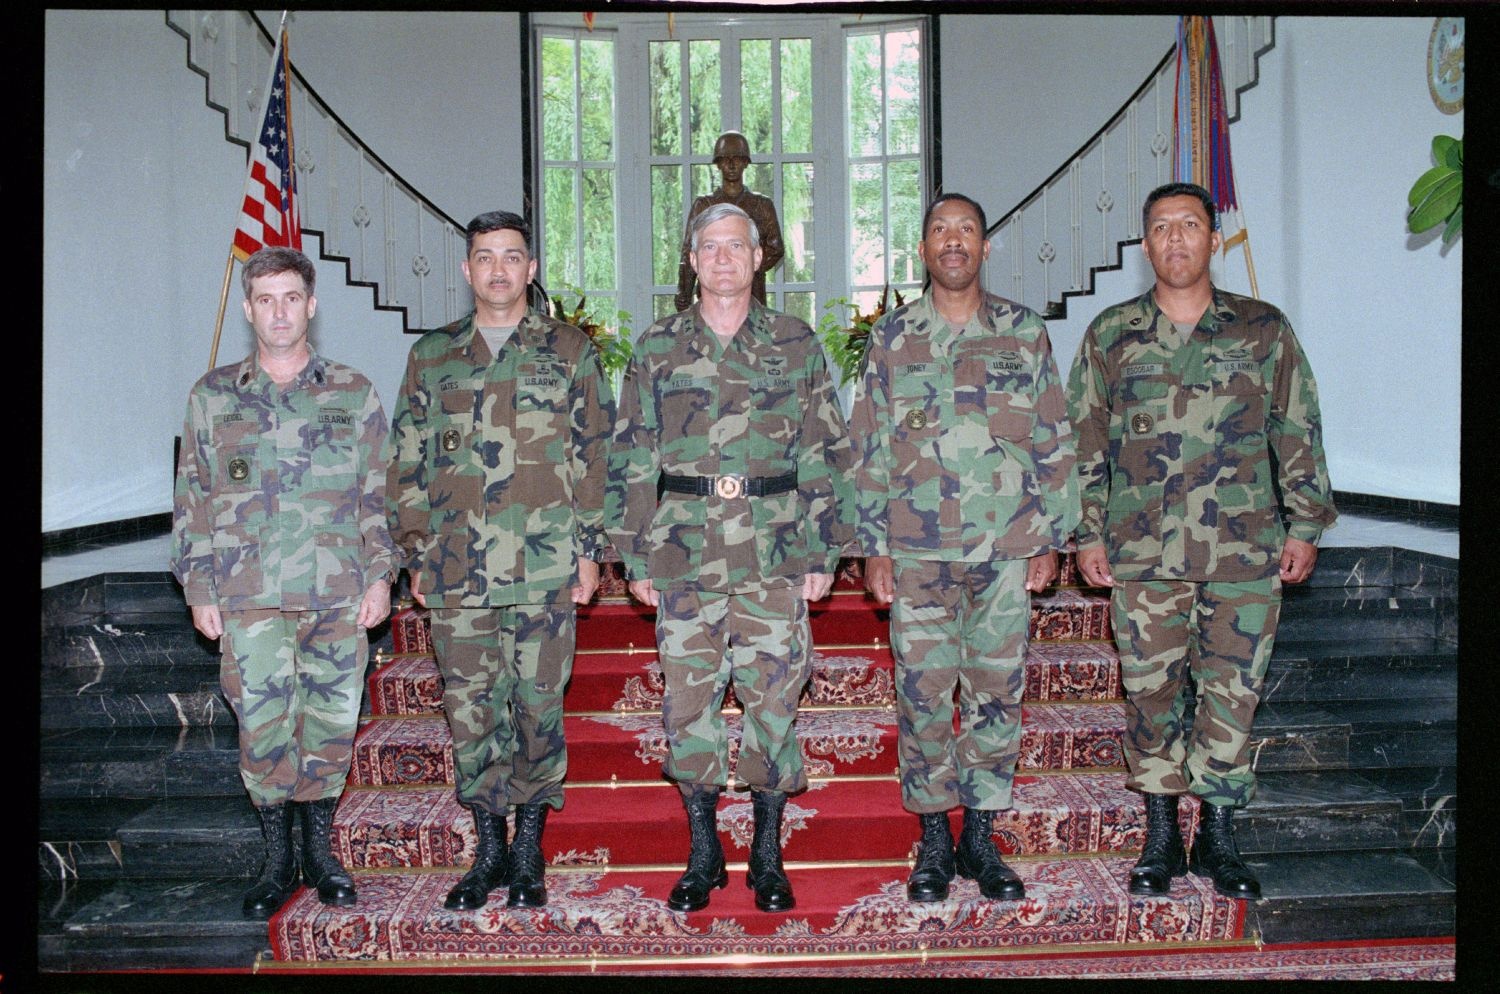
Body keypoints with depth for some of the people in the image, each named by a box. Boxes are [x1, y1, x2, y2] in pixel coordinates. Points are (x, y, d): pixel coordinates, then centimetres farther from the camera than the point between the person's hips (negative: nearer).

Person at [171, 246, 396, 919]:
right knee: (264, 727, -1)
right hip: (250, 596, 0)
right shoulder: (213, 396, 8)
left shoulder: (354, 394, 7)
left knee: (331, 724, 6)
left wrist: (380, 574, 1)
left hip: (339, 593, 0)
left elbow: (379, 493, 8)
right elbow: (191, 498, 10)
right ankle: (277, 858, 17)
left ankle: (320, 850, 23)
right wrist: (198, 589, 4)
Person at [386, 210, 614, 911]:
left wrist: (590, 549, 0)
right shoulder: (431, 356, 12)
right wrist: (416, 554, 7)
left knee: (538, 705, 4)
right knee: (469, 708, 6)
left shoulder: (568, 351, 7)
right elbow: (408, 464, 13)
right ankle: (489, 846, 21)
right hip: (457, 570, 2)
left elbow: (594, 455, 5)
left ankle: (529, 846, 18)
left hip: (545, 566, -2)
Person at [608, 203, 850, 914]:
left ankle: (768, 854, 19)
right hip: (685, 557, 1)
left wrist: (820, 552, 1)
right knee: (688, 698, 4)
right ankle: (702, 852, 21)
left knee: (773, 696, 3)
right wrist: (636, 556, 3)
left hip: (775, 559, 0)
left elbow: (824, 454, 6)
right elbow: (631, 460, 8)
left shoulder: (796, 345, 7)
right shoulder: (658, 347, 8)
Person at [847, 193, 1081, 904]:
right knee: (923, 695, 2)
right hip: (919, 552, 0)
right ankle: (933, 838, 17)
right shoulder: (892, 338, 6)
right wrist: (873, 546, 0)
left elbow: (1054, 441, 8)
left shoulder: (1024, 332, 7)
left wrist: (1051, 538, 3)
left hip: (1007, 551, 1)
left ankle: (981, 835, 19)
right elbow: (868, 448, 5)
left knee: (997, 693, 6)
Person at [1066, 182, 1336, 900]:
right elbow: (1085, 442, 8)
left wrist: (1304, 524, 5)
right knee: (1150, 691, 4)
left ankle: (1218, 834, 20)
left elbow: (1298, 435, 10)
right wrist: (1089, 534, 4)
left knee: (1233, 692, 5)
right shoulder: (1110, 336, 7)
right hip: (1143, 552, 0)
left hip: (1245, 551, 0)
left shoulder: (1264, 330, 7)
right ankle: (1162, 833, 18)